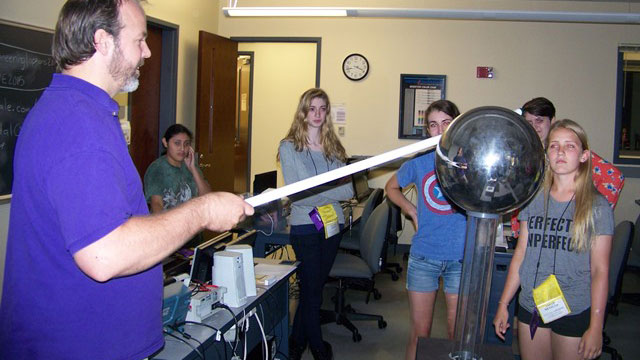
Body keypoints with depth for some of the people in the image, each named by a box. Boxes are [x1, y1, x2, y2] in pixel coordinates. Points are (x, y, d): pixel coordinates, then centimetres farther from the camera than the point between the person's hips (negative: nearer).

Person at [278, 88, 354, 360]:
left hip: (333, 224, 4)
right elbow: (297, 195, -14)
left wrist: (316, 192, -15)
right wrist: (332, 191, -12)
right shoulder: (289, 147, -5)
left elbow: (348, 190, -1)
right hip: (305, 225, -4)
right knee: (312, 289, 4)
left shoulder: (333, 147, 8)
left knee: (314, 287, 13)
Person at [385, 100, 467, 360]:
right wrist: (411, 210, 3)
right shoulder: (420, 162, 3)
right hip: (424, 257, 1)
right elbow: (391, 187, 18)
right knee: (419, 333, 10)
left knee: (457, 334, 10)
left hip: (461, 259, -1)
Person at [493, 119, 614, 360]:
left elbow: (600, 271, -7)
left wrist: (596, 327, -10)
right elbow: (520, 255, 7)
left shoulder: (597, 207, -6)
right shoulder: (534, 199, 4)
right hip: (530, 309, 3)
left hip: (575, 313, -3)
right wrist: (503, 305, 8)